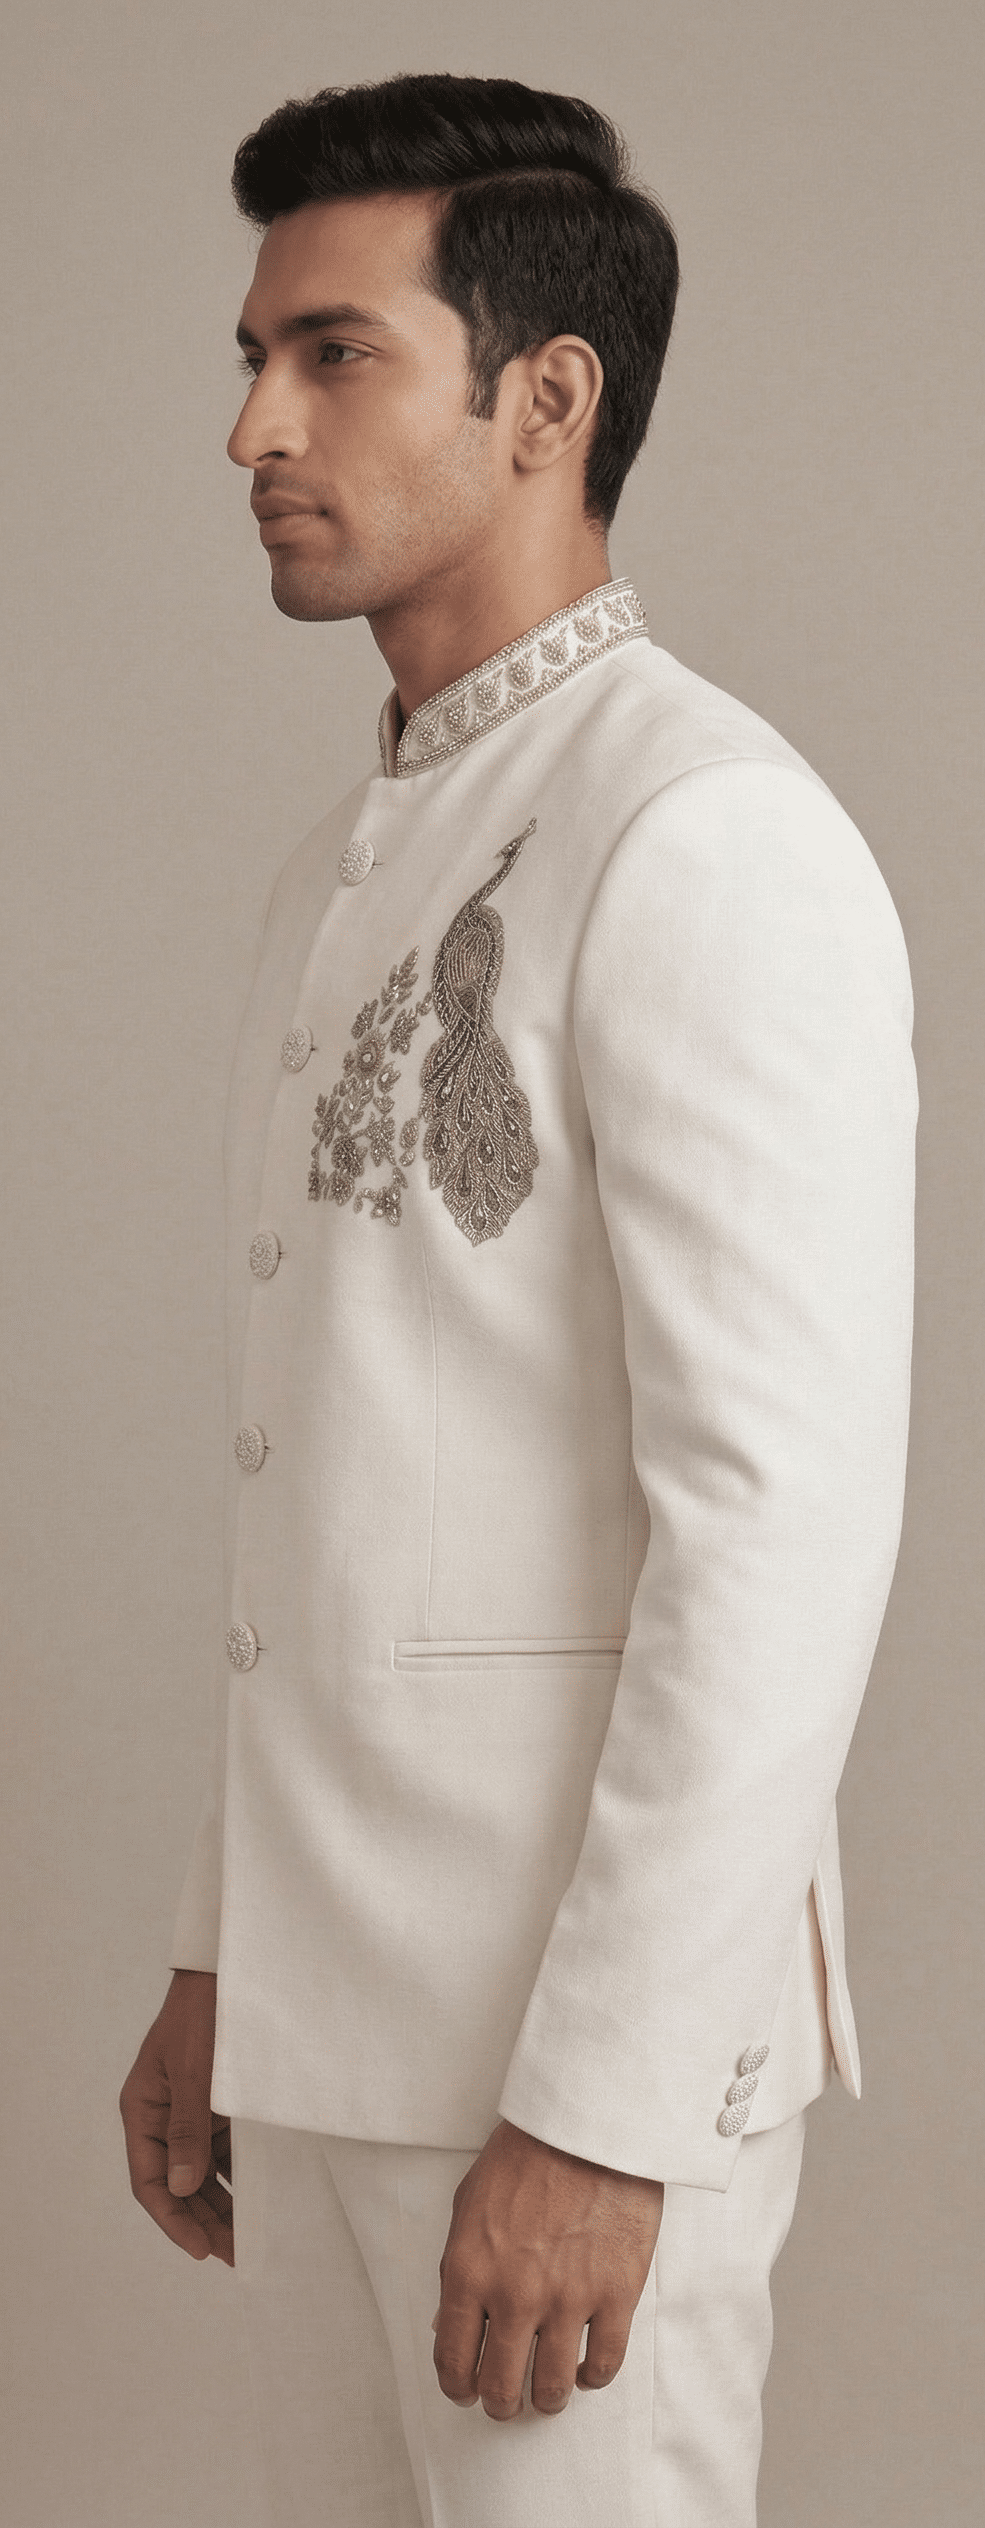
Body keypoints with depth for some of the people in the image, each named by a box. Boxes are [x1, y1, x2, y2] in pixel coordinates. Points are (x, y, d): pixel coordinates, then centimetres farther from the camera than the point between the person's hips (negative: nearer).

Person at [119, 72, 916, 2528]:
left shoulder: (706, 836, -15)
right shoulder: (357, 865, 15)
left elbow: (786, 1520, -21)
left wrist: (598, 2113, -22)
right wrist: (217, 1959, 18)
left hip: (588, 2027, -9)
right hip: (339, 1998, 9)